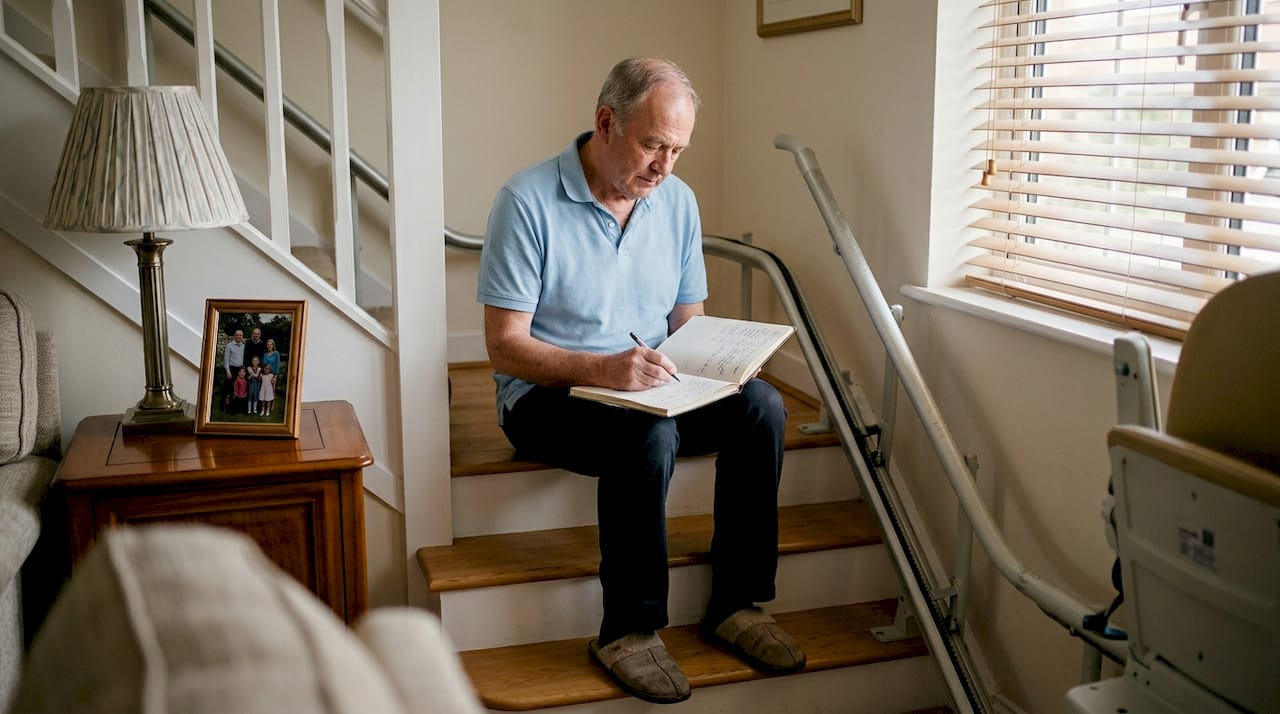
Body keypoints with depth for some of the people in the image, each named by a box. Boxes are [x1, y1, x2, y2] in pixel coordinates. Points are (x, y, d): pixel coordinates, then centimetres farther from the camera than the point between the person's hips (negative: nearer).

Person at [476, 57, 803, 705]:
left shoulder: (677, 200, 4)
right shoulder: (529, 201, -15)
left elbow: (688, 320, 12)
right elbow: (505, 347, -17)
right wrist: (602, 368, -32)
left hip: (652, 388, 6)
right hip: (547, 396, -6)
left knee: (760, 405, -19)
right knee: (647, 435, -35)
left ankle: (736, 604, -8)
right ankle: (627, 630, -18)